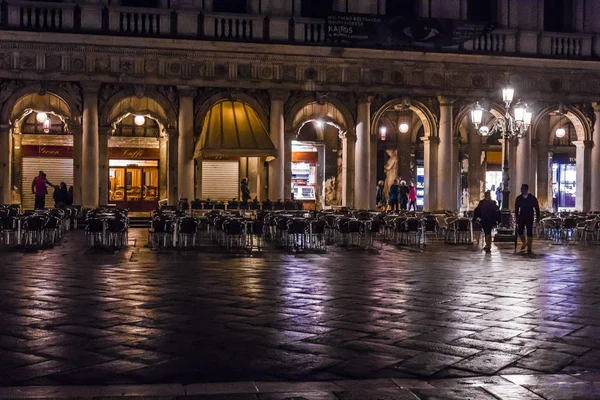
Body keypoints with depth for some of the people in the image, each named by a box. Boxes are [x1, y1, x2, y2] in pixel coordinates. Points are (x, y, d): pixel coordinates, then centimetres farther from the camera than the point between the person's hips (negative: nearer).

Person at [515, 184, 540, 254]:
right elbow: (516, 208, 8)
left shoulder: (532, 198, -4)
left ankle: (529, 248, 7)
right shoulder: (519, 198, 1)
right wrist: (517, 216, 2)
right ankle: (524, 242, 22)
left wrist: (538, 217, 3)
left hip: (529, 218, -2)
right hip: (521, 217, 2)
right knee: (519, 231, -7)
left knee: (529, 233, -1)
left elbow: (537, 208, 4)